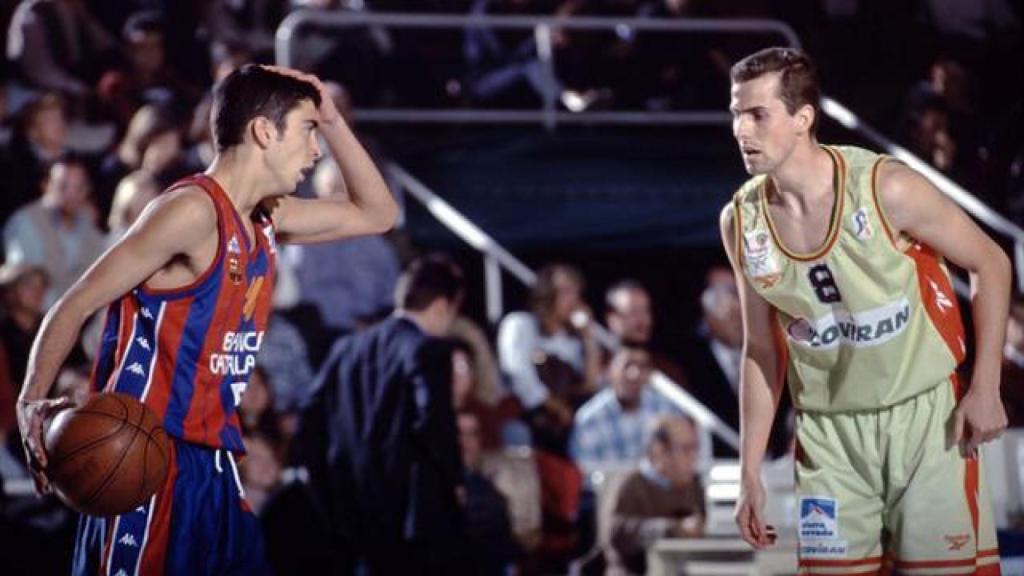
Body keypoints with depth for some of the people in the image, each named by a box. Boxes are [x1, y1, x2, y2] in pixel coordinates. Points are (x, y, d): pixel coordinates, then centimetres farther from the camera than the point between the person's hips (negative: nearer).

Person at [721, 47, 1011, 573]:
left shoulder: (885, 189, -16)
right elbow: (762, 349, 7)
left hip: (923, 413, -3)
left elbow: (989, 264, -5)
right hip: (828, 431, 3)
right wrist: (750, 473, 6)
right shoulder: (741, 222, -4)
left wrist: (985, 388, -11)